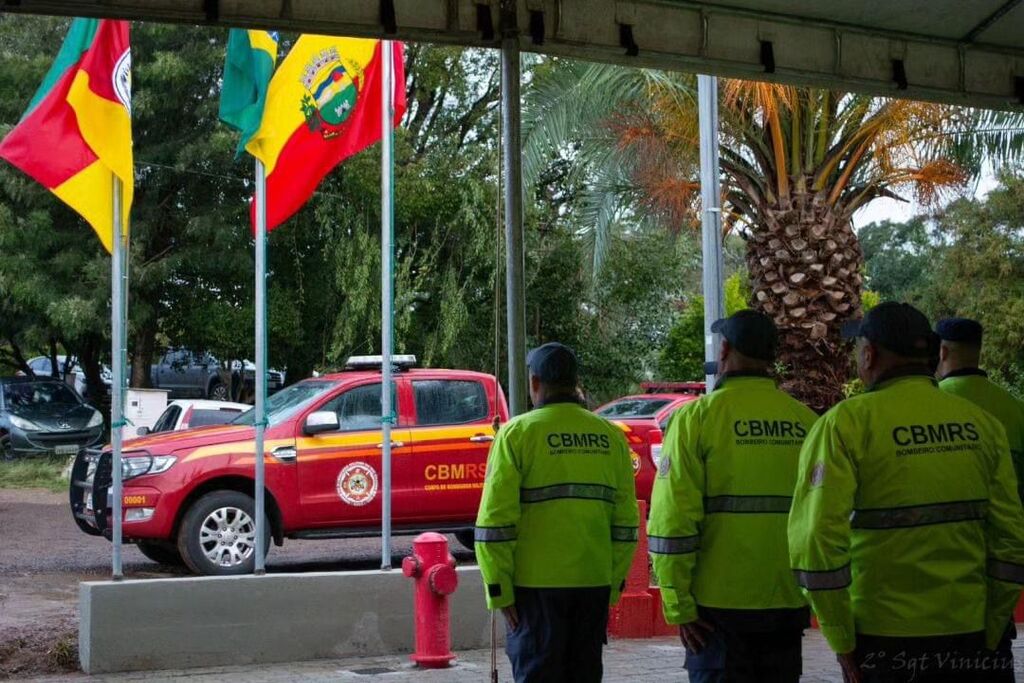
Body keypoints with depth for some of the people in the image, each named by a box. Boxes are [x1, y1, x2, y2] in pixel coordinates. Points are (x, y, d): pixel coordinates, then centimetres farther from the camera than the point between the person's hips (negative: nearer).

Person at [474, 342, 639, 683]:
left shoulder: (518, 433, -5)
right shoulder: (611, 436, 7)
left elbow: (495, 521, -10)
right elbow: (625, 523, 6)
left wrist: (499, 591, -4)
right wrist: (613, 586, 13)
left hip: (537, 584, -4)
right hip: (594, 583, 4)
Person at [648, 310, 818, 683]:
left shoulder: (697, 417, -8)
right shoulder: (806, 421, 1)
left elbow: (672, 521, -14)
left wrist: (679, 606, -9)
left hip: (720, 605, -3)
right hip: (790, 605, 4)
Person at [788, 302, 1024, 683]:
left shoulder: (846, 424, -9)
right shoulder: (982, 423, 4)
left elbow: (817, 538, -17)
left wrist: (841, 639, -8)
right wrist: (989, 636, 12)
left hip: (881, 637, -4)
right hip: (966, 636, 4)